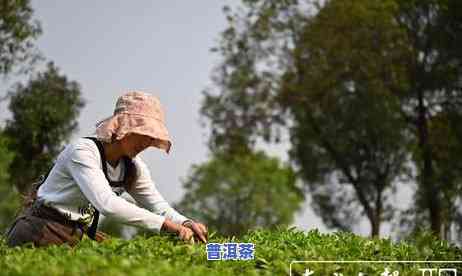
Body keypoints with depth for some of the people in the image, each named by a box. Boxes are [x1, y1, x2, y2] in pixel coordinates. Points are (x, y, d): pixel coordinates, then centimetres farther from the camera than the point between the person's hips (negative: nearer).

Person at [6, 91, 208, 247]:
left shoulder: (133, 167, 3)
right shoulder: (83, 152, -22)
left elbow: (159, 207, 6)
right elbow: (108, 205, -33)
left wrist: (185, 223, -18)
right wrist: (168, 225, -37)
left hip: (78, 236, 7)